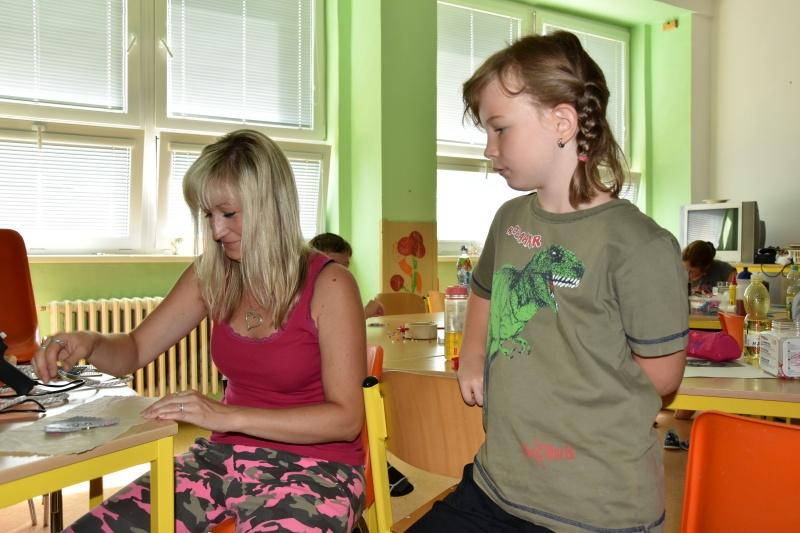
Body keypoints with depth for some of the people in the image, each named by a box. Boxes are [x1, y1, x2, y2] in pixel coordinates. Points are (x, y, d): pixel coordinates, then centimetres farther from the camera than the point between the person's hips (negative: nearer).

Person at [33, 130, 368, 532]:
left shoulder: (328, 285, -14)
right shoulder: (212, 275, 2)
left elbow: (346, 417, -16)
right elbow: (134, 351, 11)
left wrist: (229, 416, -23)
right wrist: (88, 344, -11)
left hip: (315, 468, -4)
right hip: (225, 456, 5)